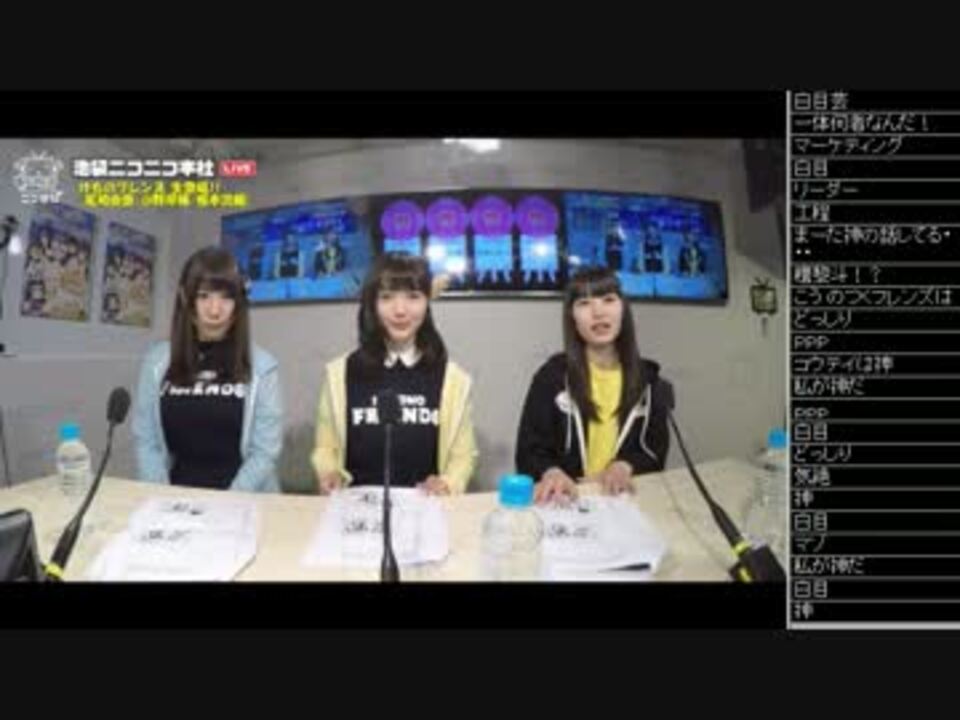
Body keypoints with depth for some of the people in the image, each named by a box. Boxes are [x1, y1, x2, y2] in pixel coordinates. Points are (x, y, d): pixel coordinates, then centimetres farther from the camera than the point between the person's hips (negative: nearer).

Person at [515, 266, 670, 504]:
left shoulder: (646, 376, 9)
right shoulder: (552, 375, -1)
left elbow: (656, 449, 11)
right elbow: (529, 452, -3)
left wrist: (625, 467, -10)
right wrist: (551, 472, -25)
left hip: (622, 496, 3)